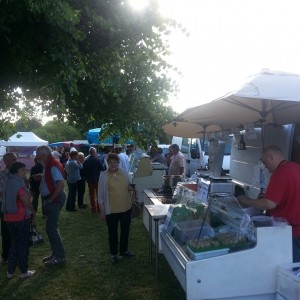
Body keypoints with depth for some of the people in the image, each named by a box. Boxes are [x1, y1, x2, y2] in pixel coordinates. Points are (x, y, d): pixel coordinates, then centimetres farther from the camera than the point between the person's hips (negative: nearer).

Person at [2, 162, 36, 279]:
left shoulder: (10, 182, 9)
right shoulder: (18, 184, -17)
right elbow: (27, 202, -19)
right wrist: (33, 211, 0)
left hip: (9, 218, 8)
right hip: (21, 218, -8)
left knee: (14, 244, 18)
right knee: (23, 245, 5)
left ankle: (10, 271, 24)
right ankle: (24, 271, 15)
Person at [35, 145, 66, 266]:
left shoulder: (53, 166, -19)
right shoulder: (48, 165, 11)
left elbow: (60, 184, -29)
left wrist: (51, 199, -21)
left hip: (55, 200, -10)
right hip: (50, 199, 10)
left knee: (51, 228, -5)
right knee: (51, 227, 16)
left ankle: (60, 256, 5)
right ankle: (56, 253, 27)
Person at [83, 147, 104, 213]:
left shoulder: (86, 161, -4)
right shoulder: (97, 160, -18)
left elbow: (84, 170, 4)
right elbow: (102, 169, -14)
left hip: (89, 180, 3)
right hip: (97, 179, -3)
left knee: (91, 194, 12)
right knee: (98, 193, 10)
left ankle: (93, 208, 16)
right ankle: (98, 207, 12)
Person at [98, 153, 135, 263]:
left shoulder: (124, 172, -2)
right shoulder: (103, 176, -11)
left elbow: (130, 186, 12)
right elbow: (101, 195, -8)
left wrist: (131, 188, -13)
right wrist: (102, 211, -9)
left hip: (126, 208, 4)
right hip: (111, 210, -3)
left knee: (125, 230, 19)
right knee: (112, 232, 13)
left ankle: (124, 250, 40)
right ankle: (113, 253, 32)